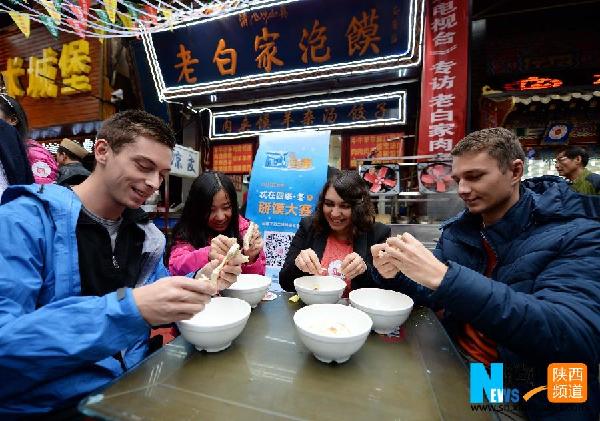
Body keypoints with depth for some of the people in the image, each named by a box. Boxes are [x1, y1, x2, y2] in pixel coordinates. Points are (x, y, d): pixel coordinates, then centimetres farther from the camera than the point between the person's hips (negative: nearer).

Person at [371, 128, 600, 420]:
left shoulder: (576, 235, -15)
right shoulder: (457, 229, -1)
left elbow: (576, 338, -31)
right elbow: (435, 298, 6)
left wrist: (444, 277, -38)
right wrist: (394, 277, -16)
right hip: (457, 369, 4)